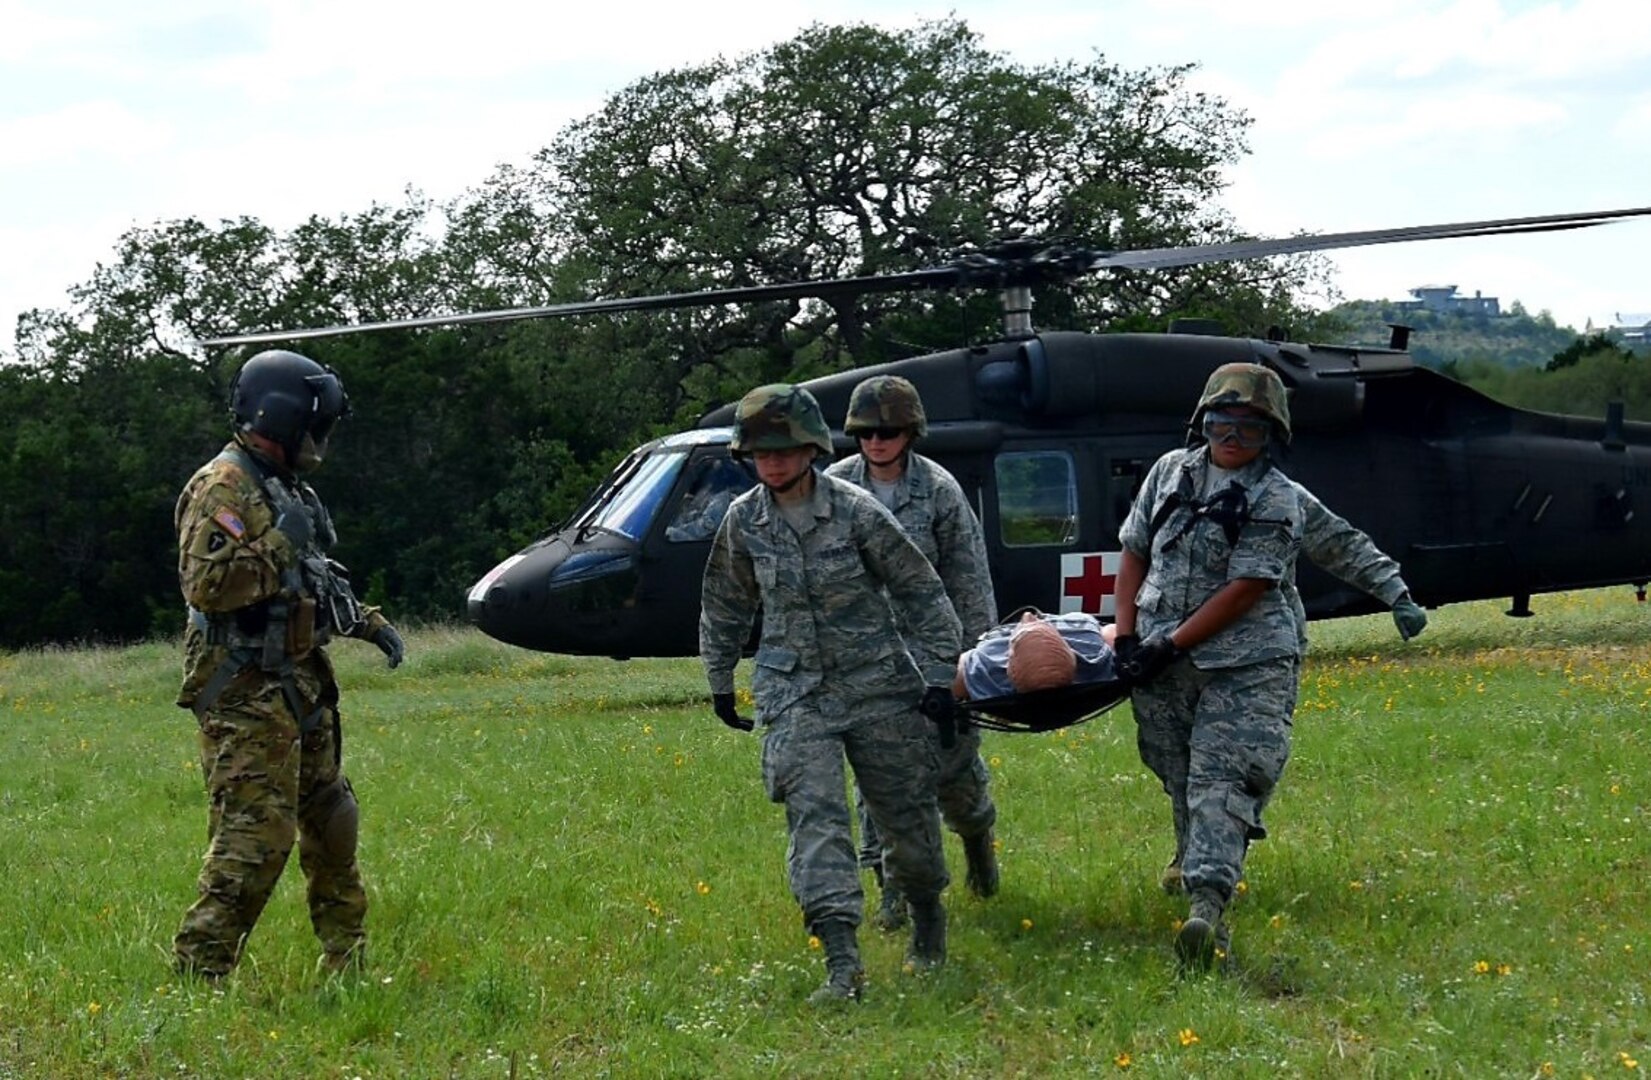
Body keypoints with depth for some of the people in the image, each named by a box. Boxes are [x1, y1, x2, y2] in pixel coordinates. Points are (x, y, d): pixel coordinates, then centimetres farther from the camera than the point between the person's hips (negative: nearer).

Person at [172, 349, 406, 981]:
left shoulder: (289, 490, 18)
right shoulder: (222, 489, -13)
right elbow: (204, 583, -25)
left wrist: (365, 621, 19)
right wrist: (280, 545, -23)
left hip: (299, 686, 10)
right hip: (245, 694, -10)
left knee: (328, 820, 18)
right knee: (255, 833, -14)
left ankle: (348, 956, 30)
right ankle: (197, 969, -13)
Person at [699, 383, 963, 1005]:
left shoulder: (855, 511, -11)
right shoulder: (744, 522, 0)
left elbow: (920, 590, -3)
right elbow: (726, 606, 16)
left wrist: (937, 672, -5)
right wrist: (719, 681, 21)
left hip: (877, 686, -1)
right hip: (794, 693, 2)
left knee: (906, 813, 9)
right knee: (813, 815, -15)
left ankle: (928, 915, 40)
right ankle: (842, 963, -22)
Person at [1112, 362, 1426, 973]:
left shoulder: (1278, 500, -8)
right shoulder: (1172, 473, 9)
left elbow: (1244, 590, -14)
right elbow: (1134, 554, 13)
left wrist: (1169, 646, -16)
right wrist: (1126, 637, 2)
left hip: (1245, 664, -5)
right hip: (1160, 662, 5)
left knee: (1223, 778, -15)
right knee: (1179, 774, 13)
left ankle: (1207, 905, -26)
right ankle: (1195, 859, 33)